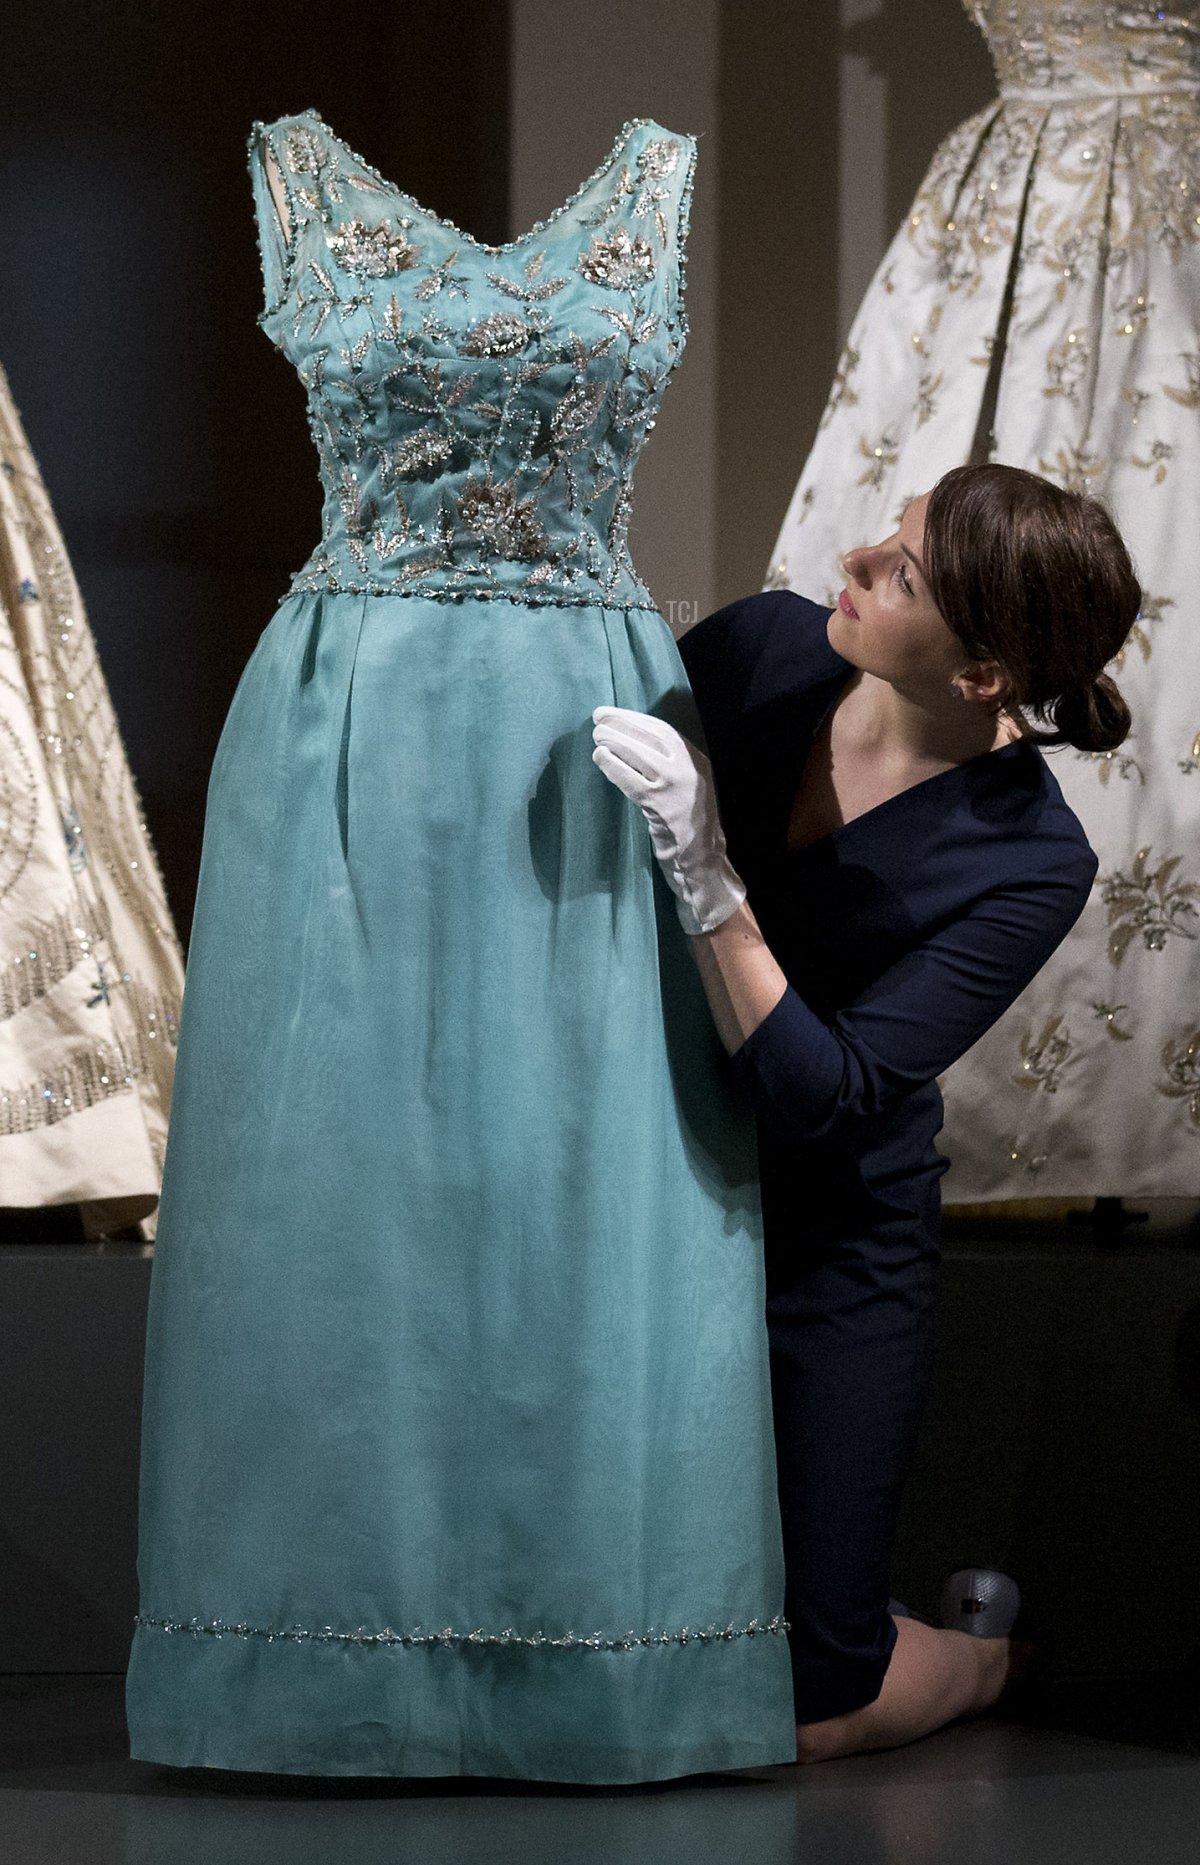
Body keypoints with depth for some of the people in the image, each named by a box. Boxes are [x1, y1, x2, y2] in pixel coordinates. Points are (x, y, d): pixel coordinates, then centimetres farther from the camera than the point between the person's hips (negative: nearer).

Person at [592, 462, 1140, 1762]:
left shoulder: (1030, 863, -21)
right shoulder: (762, 648, -11)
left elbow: (820, 1096, -29)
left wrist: (704, 874, -35)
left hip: (824, 1238, -3)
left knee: (803, 1713, -2)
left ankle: (982, 1653, 30)